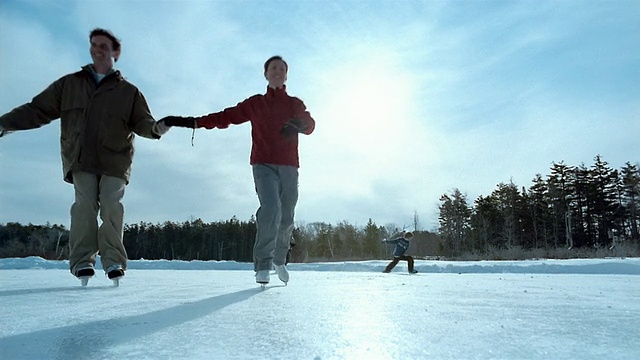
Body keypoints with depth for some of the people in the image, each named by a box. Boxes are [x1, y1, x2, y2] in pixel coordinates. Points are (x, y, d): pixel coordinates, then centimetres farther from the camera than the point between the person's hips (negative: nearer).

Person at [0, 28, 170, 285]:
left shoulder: (129, 92, 13)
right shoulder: (69, 84, 18)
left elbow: (142, 123, 7)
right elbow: (38, 110, 17)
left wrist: (156, 128, -16)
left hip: (115, 160, -1)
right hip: (80, 159, 1)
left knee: (111, 206, -13)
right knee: (85, 204, -12)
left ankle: (113, 260, -10)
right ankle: (82, 261, -9)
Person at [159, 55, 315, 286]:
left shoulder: (295, 104, 15)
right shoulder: (255, 103, 14)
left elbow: (310, 124, -2)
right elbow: (225, 117, 9)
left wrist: (298, 125, -26)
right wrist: (191, 122, -1)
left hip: (289, 166, 2)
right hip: (263, 164, -2)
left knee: (286, 218, 4)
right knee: (271, 208, -23)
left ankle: (279, 260, 28)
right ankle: (262, 264, -14)